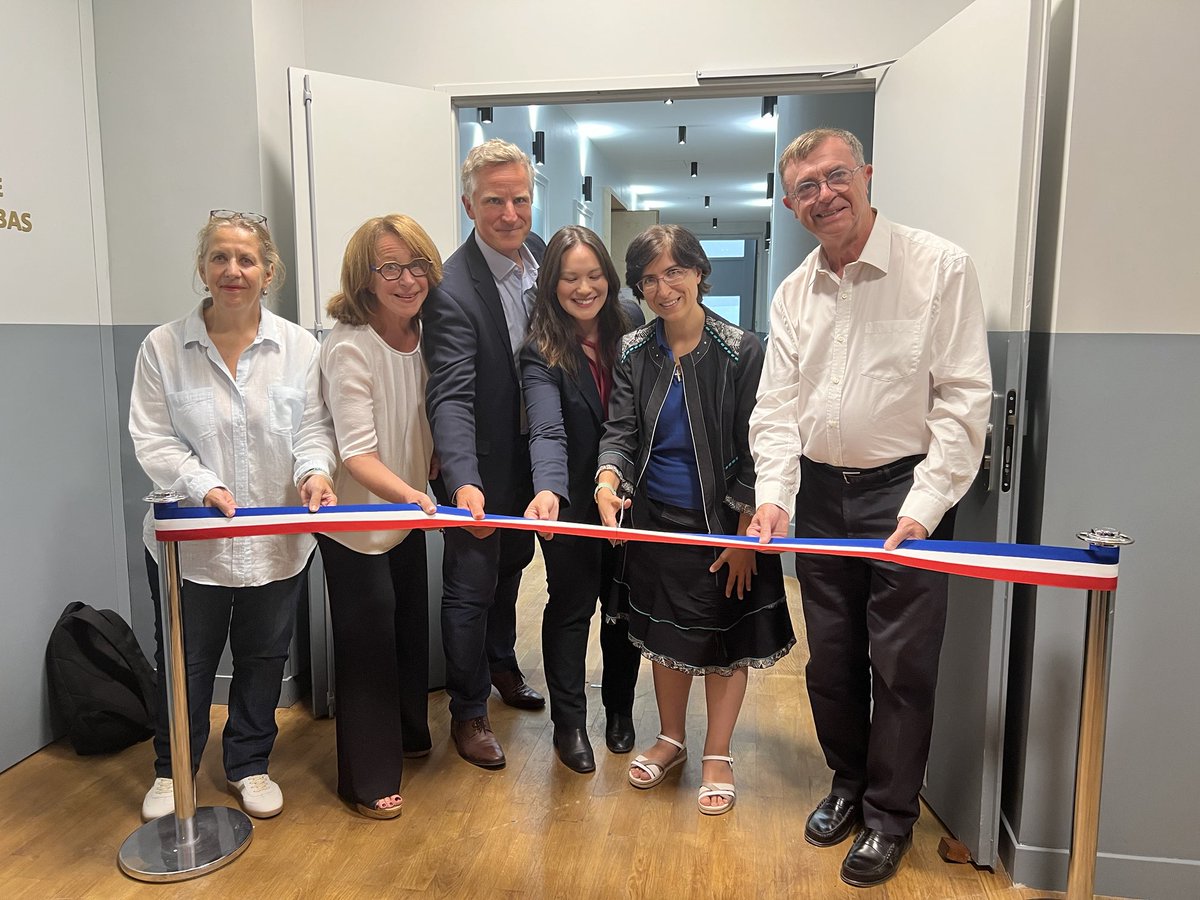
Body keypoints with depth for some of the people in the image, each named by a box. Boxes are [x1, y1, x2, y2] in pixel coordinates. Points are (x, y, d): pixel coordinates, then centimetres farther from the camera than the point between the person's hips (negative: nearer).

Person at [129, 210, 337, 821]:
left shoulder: (298, 347, -1)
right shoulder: (163, 347, -4)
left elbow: (313, 428, 0)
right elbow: (152, 439, -6)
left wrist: (313, 470, -20)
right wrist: (204, 485, -22)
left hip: (279, 538, 1)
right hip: (189, 538, -1)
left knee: (263, 658, 16)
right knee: (184, 662, 15)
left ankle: (249, 764, 38)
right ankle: (171, 771, 39)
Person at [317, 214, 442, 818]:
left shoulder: (424, 336, -3)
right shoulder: (348, 348, -24)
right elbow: (358, 453, -30)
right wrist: (407, 493, -45)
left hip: (410, 513, 7)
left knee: (411, 626, 20)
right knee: (367, 641, 5)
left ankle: (410, 735, 45)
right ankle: (367, 778, 25)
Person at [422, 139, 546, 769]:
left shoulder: (544, 255, -4)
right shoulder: (453, 289, -26)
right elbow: (451, 397, -33)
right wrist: (463, 482, -48)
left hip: (531, 452, 7)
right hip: (481, 465, -7)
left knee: (511, 564, 26)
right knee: (471, 587, 7)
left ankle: (502, 665, 50)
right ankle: (468, 711, 28)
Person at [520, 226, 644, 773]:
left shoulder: (632, 324, -5)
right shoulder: (540, 352, -16)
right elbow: (547, 431, -30)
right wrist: (548, 490, -47)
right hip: (573, 497, -3)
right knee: (571, 604, 7)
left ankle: (619, 709, 35)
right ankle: (569, 723, 25)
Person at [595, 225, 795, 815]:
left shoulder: (742, 352, -10)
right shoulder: (633, 353, 1)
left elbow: (751, 450, -9)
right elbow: (620, 430, -3)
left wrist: (744, 534, -13)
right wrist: (608, 480, -25)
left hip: (721, 524, -3)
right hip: (656, 522, 4)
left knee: (725, 640, 9)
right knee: (666, 634, 17)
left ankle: (717, 755, 29)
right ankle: (671, 738, 39)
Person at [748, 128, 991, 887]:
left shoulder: (939, 267, -7)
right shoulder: (794, 293, 7)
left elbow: (964, 397, -11)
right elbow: (777, 405, 3)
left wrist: (924, 506, -17)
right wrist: (773, 495, -11)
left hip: (905, 491, -4)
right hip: (820, 494, 5)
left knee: (901, 664, 3)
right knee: (830, 656, 14)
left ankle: (891, 813, 24)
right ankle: (849, 782, 36)